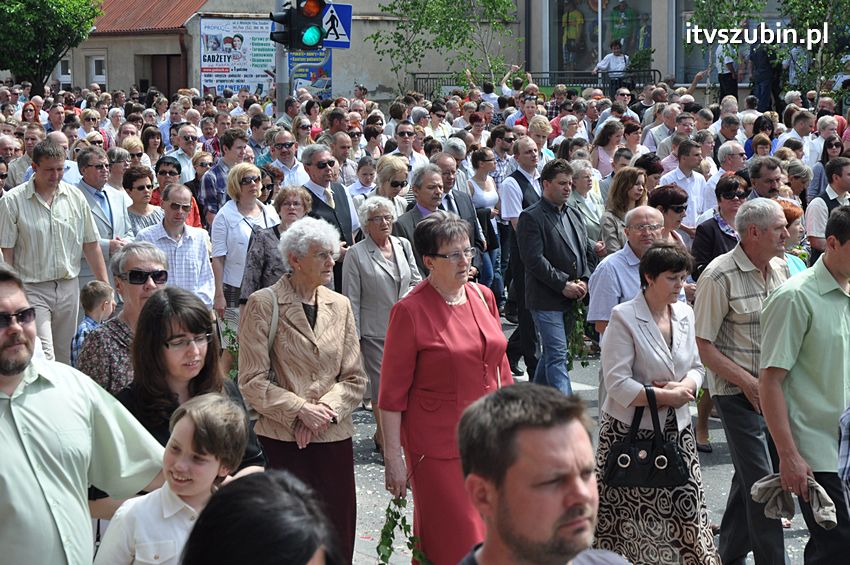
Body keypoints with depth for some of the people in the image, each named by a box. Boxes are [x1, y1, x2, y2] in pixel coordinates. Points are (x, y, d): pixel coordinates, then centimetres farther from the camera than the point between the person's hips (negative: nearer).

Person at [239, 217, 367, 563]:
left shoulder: (340, 306, 11)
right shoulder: (263, 305, -4)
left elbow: (355, 379, 8)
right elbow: (251, 381, -8)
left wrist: (324, 411, -8)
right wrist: (301, 410, -14)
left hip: (334, 439, 4)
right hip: (282, 442, -4)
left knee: (337, 537, 5)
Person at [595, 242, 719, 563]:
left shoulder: (684, 314, 9)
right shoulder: (624, 318, -12)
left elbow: (696, 367, 15)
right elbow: (618, 384, -17)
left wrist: (685, 386, -7)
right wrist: (665, 396, -15)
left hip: (676, 429, 6)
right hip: (631, 430, -6)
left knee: (687, 512, 2)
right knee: (630, 518, -1)